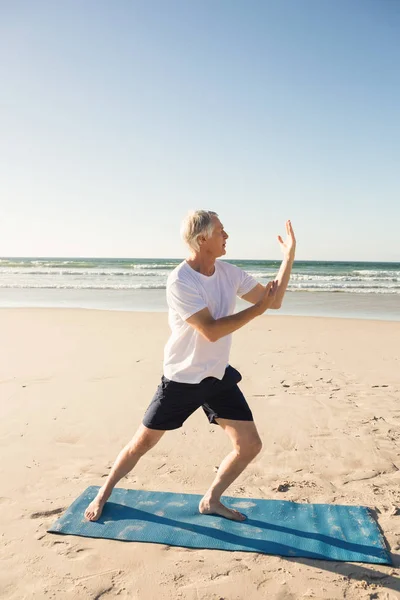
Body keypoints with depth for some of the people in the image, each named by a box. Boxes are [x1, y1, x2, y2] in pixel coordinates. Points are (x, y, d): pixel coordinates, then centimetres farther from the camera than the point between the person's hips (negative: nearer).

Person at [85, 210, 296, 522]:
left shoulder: (229, 273, -2)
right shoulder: (180, 282, -22)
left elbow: (274, 300, 3)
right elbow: (211, 331, -27)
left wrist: (289, 256, -6)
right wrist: (258, 309, -22)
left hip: (219, 376, 6)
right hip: (182, 379, -5)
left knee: (250, 445, 3)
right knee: (143, 443, 9)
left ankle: (211, 500, 25)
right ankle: (103, 494, 35)